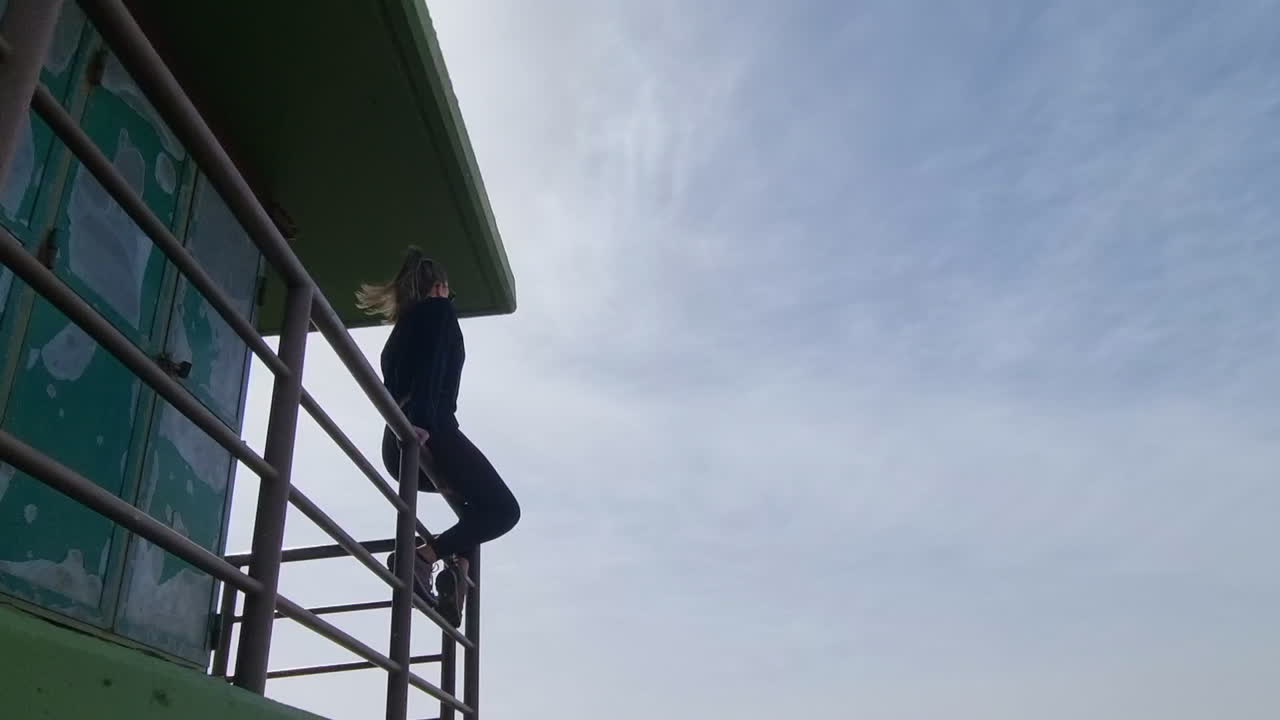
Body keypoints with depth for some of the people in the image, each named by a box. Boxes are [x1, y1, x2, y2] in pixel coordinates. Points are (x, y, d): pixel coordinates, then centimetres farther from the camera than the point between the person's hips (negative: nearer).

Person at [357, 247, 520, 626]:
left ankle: (455, 564, 2)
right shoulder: (439, 309, 7)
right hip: (429, 431, -9)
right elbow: (431, 364, -13)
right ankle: (421, 556, -19)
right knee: (502, 508, -3)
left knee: (477, 499, 23)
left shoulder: (403, 325, 30)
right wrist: (422, 420, -25)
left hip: (395, 445, 9)